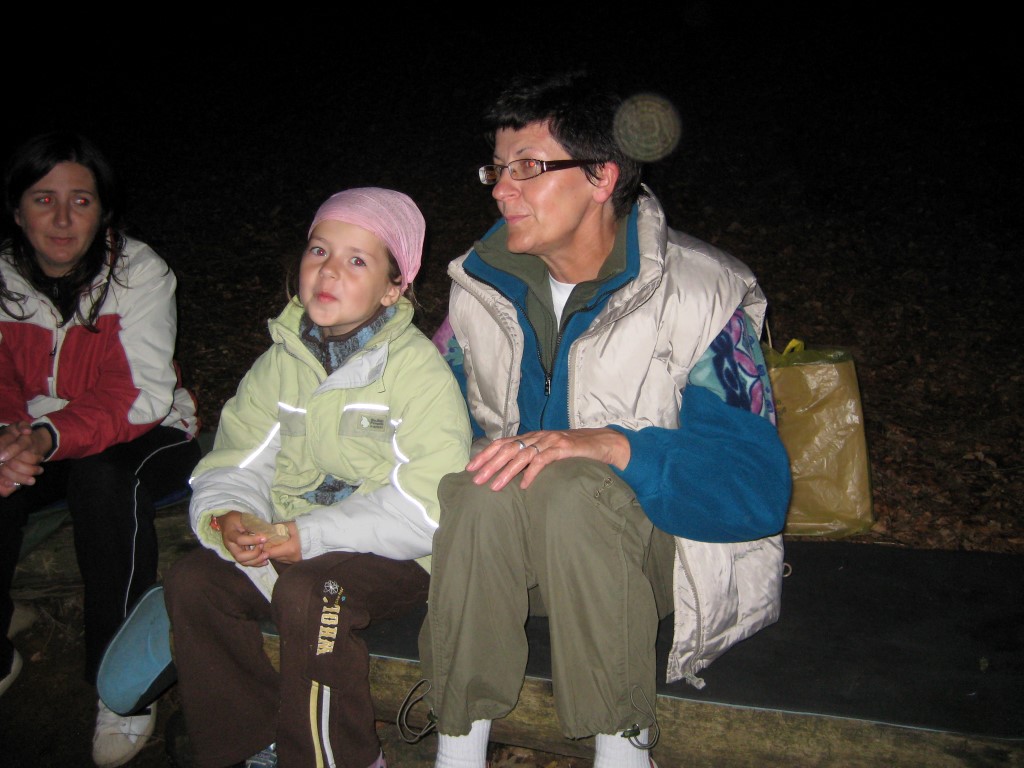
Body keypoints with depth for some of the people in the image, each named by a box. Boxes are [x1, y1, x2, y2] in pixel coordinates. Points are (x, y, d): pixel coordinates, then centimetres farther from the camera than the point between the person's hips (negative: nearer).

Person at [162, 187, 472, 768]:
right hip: (288, 544, 6)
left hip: (395, 555, -5)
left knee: (307, 595, -30)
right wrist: (229, 518, -20)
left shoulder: (419, 369, -12)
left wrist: (311, 536, -25)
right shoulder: (282, 362, 7)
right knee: (193, 582, -12)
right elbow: (238, 461, 4)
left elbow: (427, 504, -20)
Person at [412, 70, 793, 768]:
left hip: (662, 542, -3)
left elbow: (760, 486, -19)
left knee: (569, 487, -34)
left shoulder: (699, 295, -13)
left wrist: (608, 445, -34)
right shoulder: (482, 286, 2)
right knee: (482, 490, -29)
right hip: (509, 548, 4)